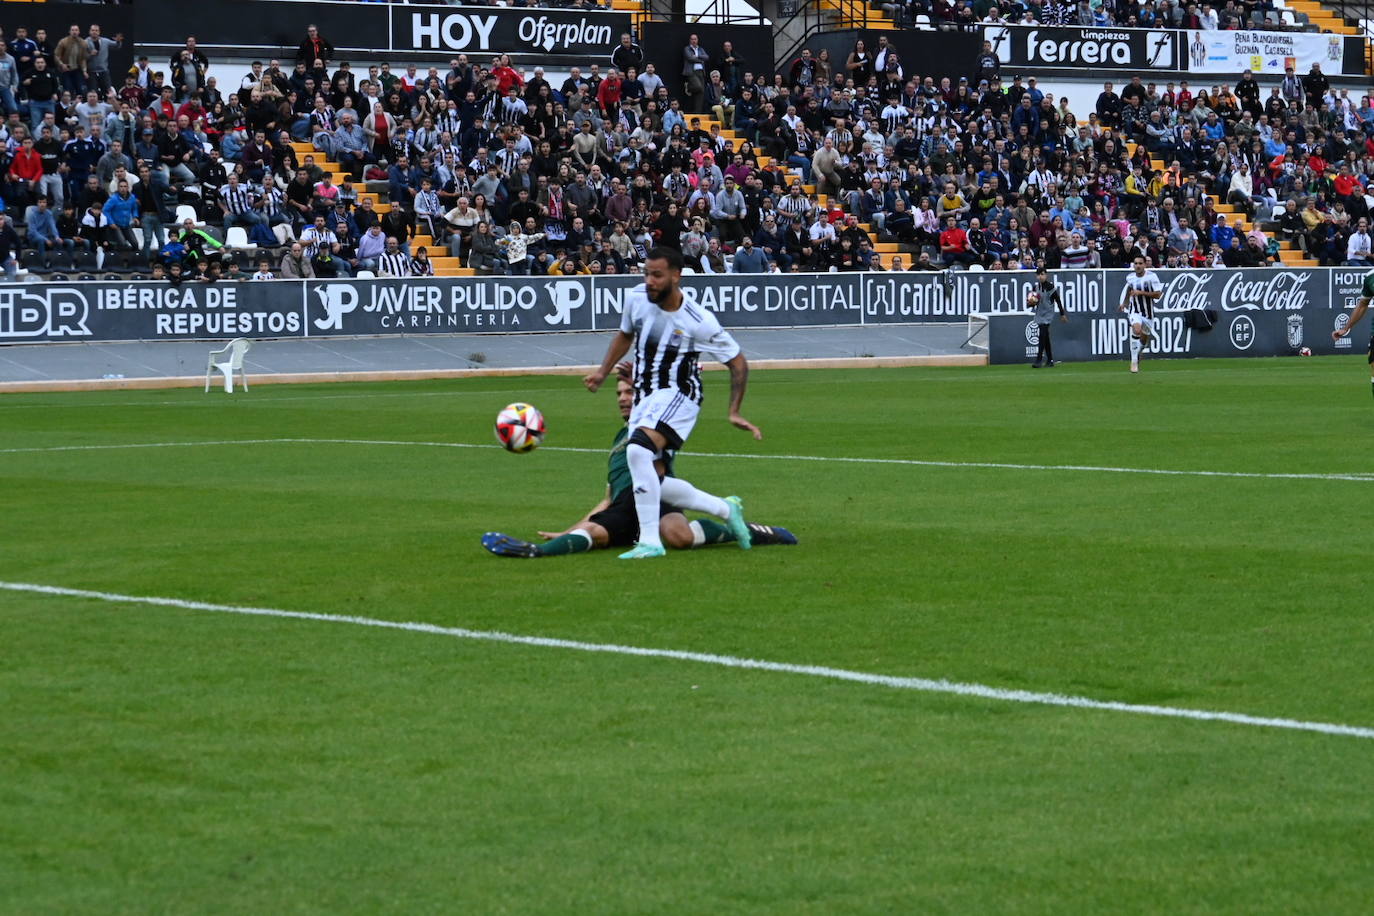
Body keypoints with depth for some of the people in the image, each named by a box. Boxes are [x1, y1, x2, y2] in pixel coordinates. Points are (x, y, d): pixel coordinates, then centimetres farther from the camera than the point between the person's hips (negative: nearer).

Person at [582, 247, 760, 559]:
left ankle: (650, 541, -29)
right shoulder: (636, 299, -4)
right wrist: (602, 372, 12)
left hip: (678, 395, -7)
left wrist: (734, 413, -11)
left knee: (638, 450, -32)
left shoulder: (698, 321, -18)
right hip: (645, 395, 7)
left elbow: (738, 363, -7)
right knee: (649, 480, 9)